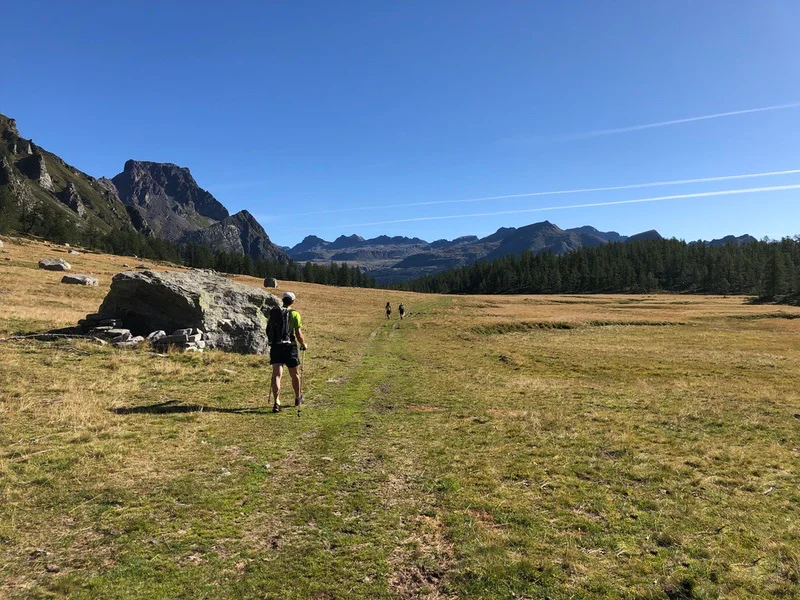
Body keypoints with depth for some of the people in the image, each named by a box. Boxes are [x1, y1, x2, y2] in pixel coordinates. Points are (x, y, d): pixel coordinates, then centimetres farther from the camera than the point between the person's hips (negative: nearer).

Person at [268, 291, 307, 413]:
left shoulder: (273, 313, 9)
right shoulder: (294, 314, -4)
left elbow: (268, 331, 16)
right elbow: (299, 334, -8)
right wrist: (304, 344, 10)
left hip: (275, 347, 3)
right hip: (289, 347, -3)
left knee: (276, 374, -3)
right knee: (295, 375, 16)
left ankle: (277, 402, -18)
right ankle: (298, 398, 35)